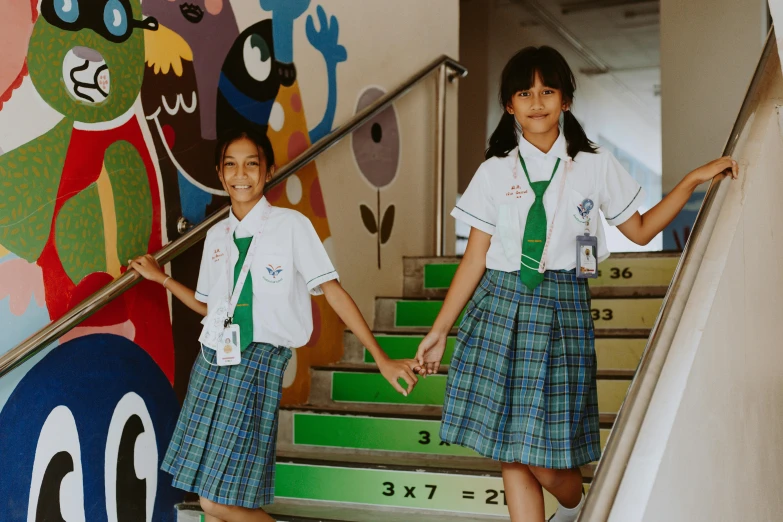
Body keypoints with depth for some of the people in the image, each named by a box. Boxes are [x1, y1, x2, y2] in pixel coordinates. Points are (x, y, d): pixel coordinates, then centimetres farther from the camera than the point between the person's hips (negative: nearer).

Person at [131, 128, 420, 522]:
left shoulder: (291, 225, -5)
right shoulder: (216, 236, 11)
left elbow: (333, 291, -7)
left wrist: (381, 359, -9)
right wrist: (161, 278, 17)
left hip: (260, 359, -6)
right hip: (213, 358, 6)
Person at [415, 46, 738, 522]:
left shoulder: (596, 166, 6)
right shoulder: (494, 172, 5)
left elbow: (640, 230, 13)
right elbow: (475, 258, 5)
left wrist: (693, 180, 6)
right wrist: (439, 330, 2)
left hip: (562, 307, -1)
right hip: (499, 306, 2)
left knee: (545, 453, -3)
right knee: (509, 450, 2)